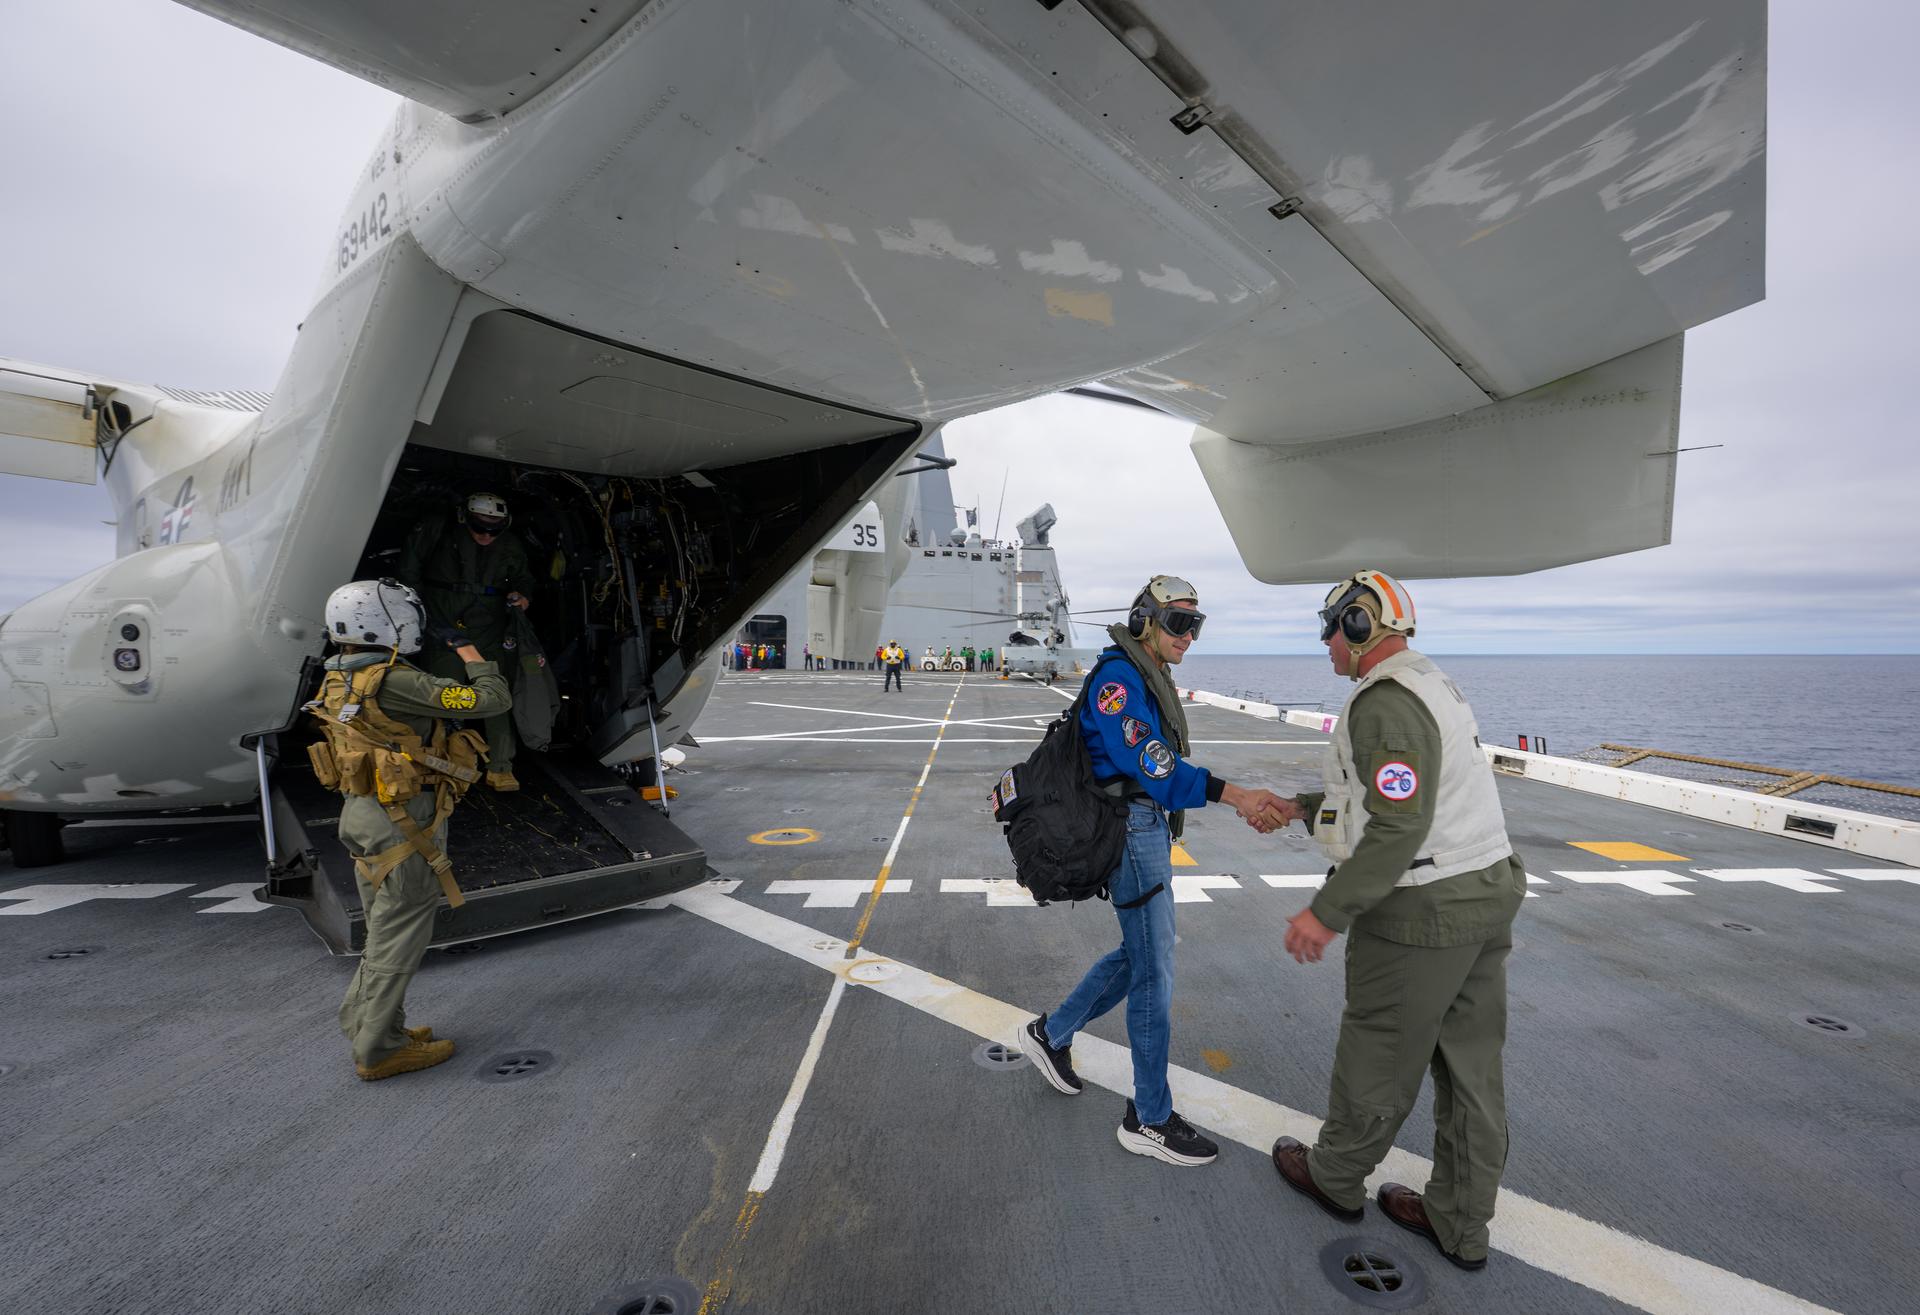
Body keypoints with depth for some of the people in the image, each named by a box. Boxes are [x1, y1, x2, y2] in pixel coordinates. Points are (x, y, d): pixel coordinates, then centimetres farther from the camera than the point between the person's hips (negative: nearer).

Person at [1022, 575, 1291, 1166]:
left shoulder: (1149, 676, 13)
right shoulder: (1117, 676, -17)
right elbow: (1150, 766, -25)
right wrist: (1236, 795, -29)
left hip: (1151, 827, 10)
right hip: (1132, 830, -10)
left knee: (1142, 953, 19)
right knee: (1154, 969, 0)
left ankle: (1052, 1033, 34)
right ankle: (1150, 1119, 16)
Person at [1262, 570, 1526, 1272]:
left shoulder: (1386, 702, -20)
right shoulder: (1433, 684, 13)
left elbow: (1399, 826, -27)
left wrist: (1327, 912, -24)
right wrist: (1303, 807, 22)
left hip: (1421, 912, -9)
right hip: (1486, 895, 10)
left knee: (1378, 1058, 10)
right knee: (1470, 1065, 16)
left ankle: (1335, 1177, 32)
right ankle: (1460, 1224, 31)